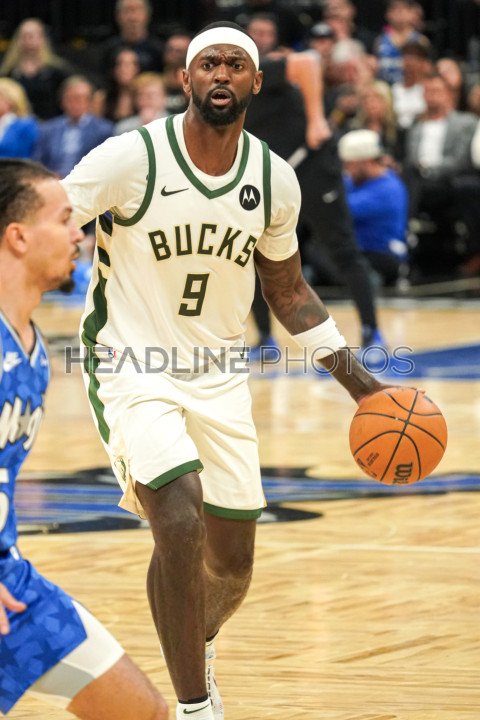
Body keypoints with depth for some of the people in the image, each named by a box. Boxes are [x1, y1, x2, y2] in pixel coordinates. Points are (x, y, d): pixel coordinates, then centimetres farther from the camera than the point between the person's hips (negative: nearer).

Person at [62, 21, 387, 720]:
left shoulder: (274, 179, -1)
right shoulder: (130, 158, -16)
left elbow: (286, 289, 13)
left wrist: (360, 383, 10)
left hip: (219, 379, 5)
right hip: (133, 370, -5)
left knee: (231, 567, 11)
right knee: (180, 523, -26)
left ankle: (197, 641, 47)